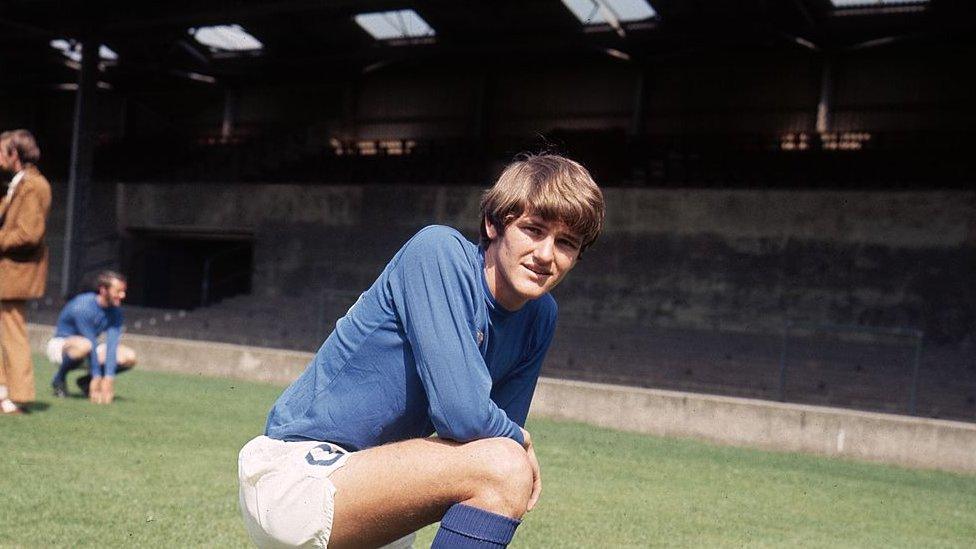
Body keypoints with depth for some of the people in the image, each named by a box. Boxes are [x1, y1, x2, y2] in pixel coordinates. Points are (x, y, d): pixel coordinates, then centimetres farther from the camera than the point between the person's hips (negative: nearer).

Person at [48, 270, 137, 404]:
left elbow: (111, 345, -19)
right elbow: (92, 345, -30)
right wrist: (97, 378, -30)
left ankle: (86, 381, 4)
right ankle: (59, 378, -12)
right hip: (61, 344, -6)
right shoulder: (82, 307, -29)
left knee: (129, 357, -13)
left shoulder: (115, 311, -11)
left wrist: (108, 378, -28)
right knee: (84, 345, -41)